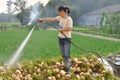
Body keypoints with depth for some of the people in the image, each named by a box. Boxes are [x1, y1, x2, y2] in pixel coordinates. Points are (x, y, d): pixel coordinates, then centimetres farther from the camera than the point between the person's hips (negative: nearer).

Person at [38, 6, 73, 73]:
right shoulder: (60, 17, 7)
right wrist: (42, 19, 11)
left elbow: (69, 28, -26)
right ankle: (67, 67, 20)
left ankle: (68, 70, -3)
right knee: (63, 55, 10)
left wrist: (61, 29, -16)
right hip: (60, 38, 7)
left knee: (67, 55, -10)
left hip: (67, 39, -7)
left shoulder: (69, 19, -14)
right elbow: (52, 19, 11)